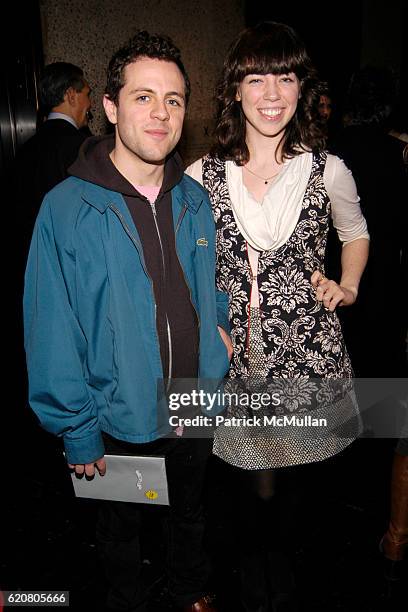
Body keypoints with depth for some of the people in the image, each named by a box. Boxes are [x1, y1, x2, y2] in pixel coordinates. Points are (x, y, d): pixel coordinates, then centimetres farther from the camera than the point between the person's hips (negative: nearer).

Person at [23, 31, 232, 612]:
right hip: (120, 419, -3)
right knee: (122, 526, 24)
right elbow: (53, 335, -16)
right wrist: (77, 429, -13)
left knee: (190, 513, 29)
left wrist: (218, 321, -5)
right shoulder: (66, 209, -18)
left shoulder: (197, 200, -3)